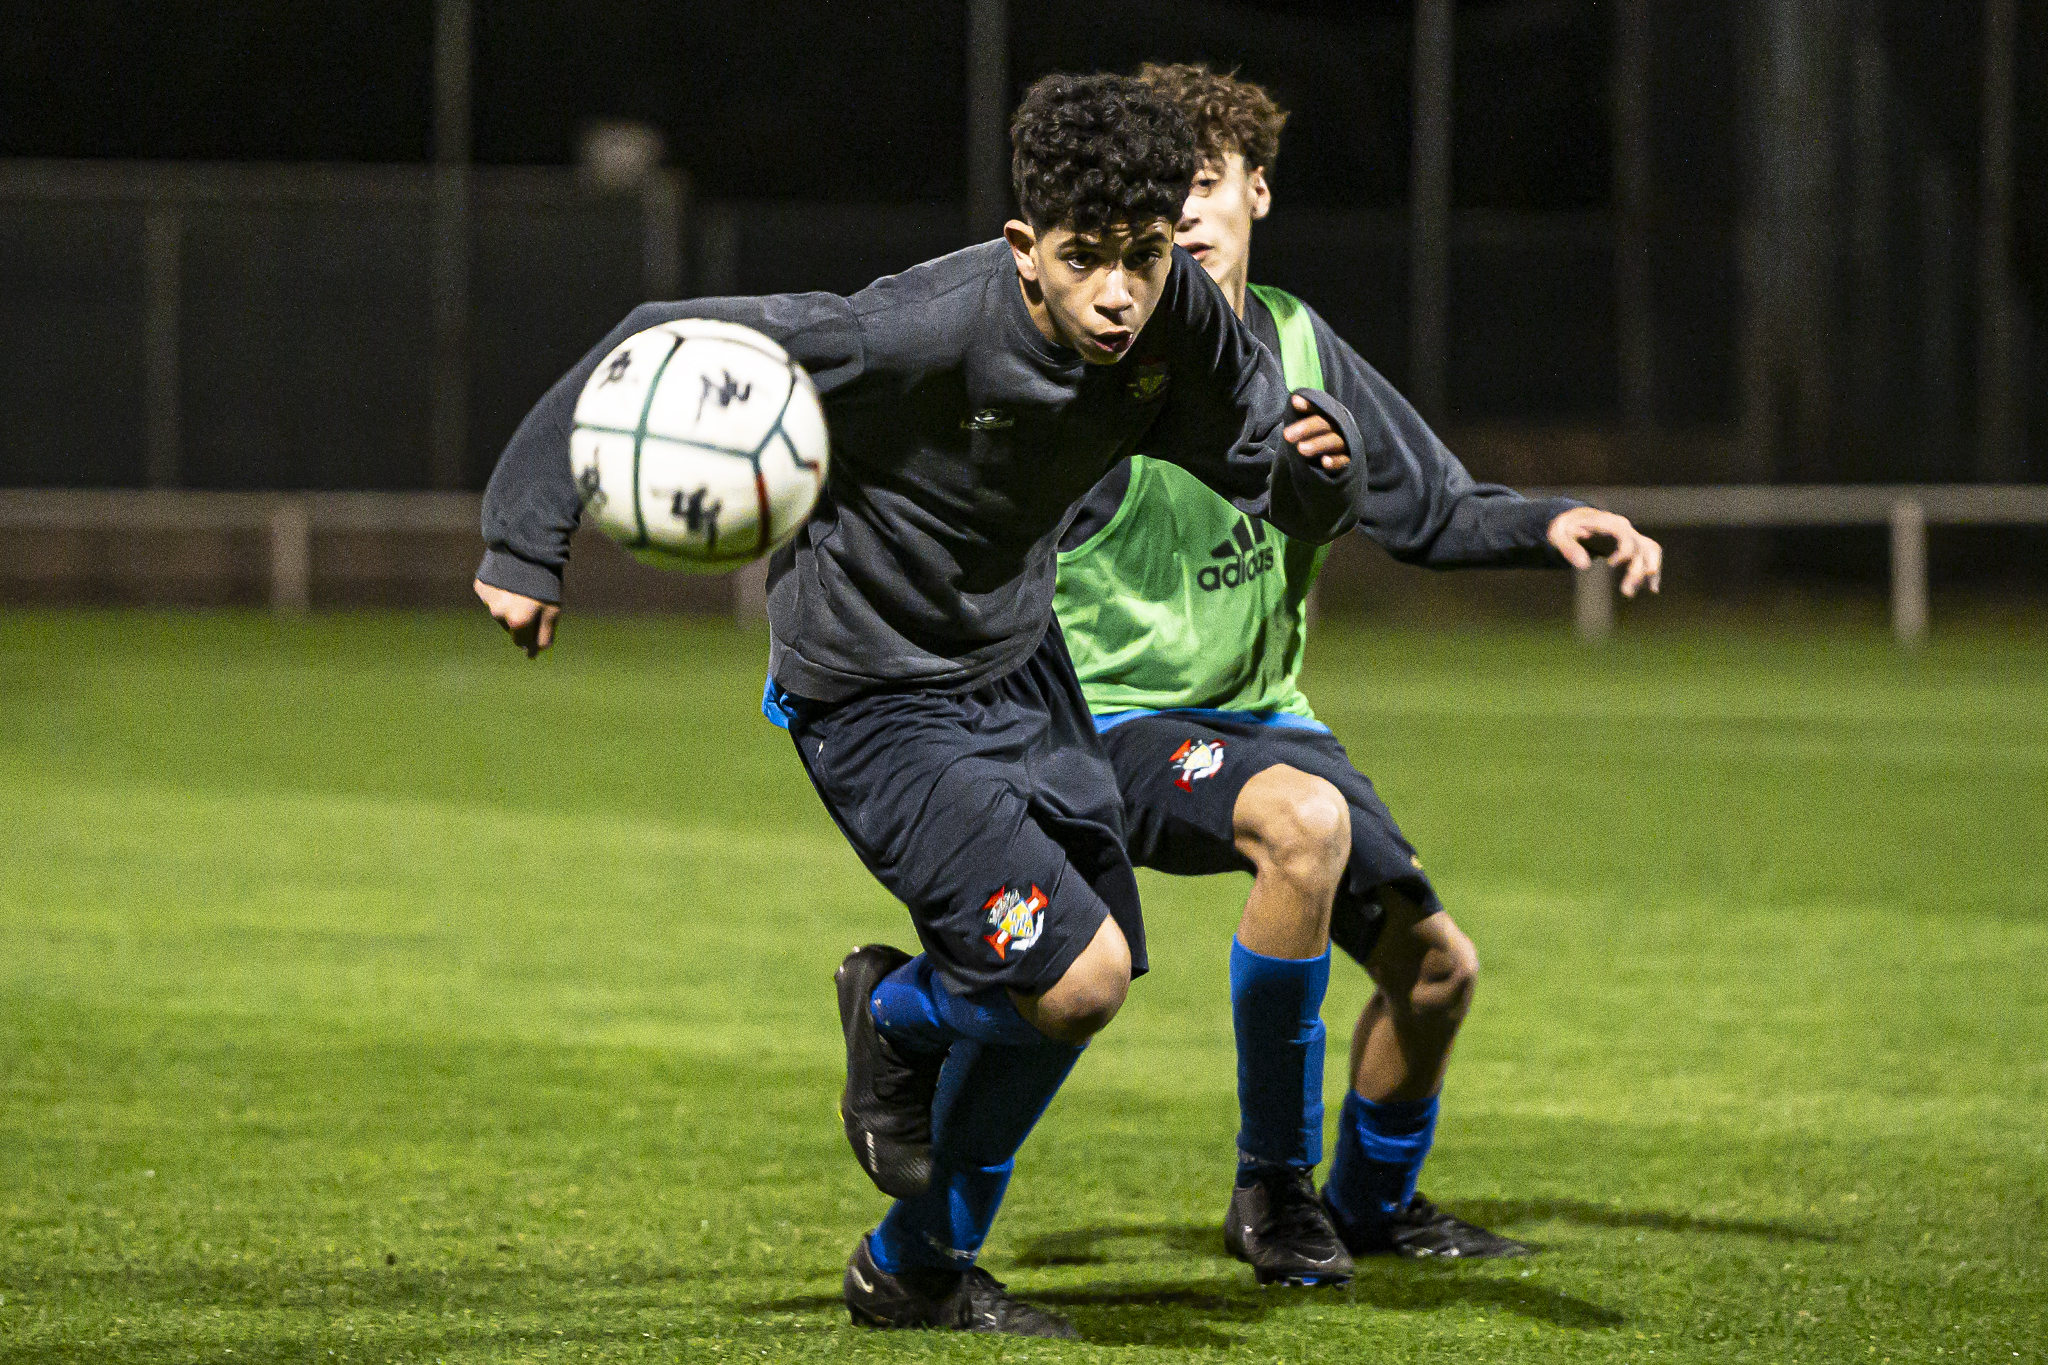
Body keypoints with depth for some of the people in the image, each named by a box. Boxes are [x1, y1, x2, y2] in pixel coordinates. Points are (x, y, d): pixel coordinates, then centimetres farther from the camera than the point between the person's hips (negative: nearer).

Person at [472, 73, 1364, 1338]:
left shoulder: (1182, 318, -15)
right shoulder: (928, 332, -34)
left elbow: (1292, 502, -4)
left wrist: (1315, 463, -30)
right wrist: (529, 543, -24)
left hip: (1017, 664, 7)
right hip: (877, 700, -7)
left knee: (1085, 983, 14)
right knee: (1076, 977, -17)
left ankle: (919, 1267, 35)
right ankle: (900, 1016, 17)